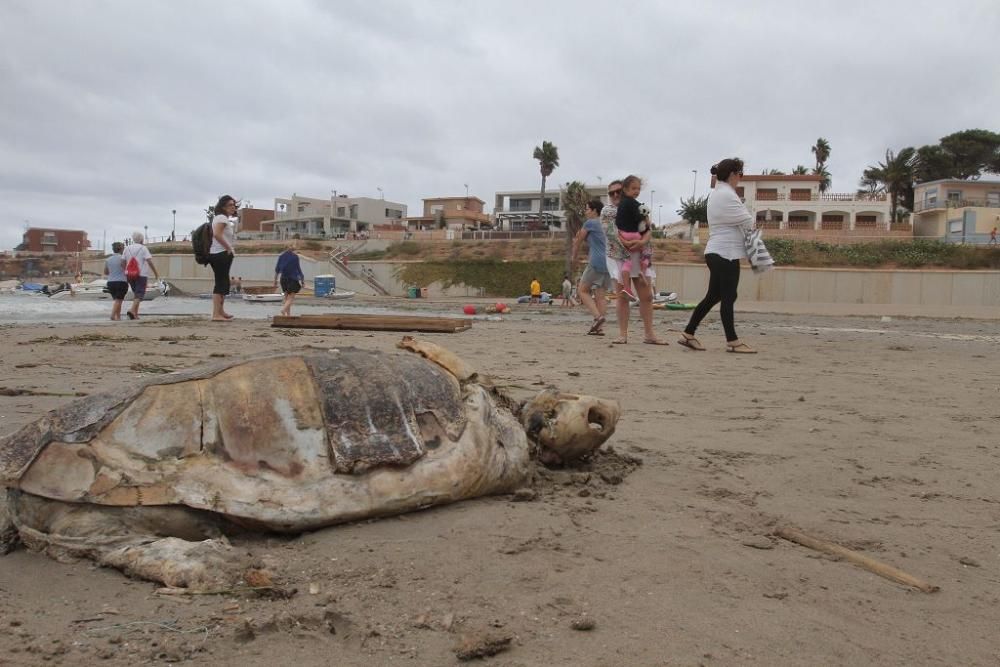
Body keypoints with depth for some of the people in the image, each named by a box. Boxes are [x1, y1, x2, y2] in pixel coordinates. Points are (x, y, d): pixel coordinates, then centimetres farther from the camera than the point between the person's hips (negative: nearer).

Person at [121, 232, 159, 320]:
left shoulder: (127, 249, 7)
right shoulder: (143, 248, -6)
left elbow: (123, 262, 3)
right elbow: (150, 261, -13)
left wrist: (124, 275, 11)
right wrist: (156, 272, -6)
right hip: (141, 275, -5)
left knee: (136, 293, 19)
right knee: (139, 294, -5)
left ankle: (135, 313, 12)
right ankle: (132, 310, -27)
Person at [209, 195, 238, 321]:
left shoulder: (223, 218, 21)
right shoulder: (222, 218, -11)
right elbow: (217, 234, -26)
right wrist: (229, 248, -19)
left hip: (217, 255, 11)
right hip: (221, 254, -11)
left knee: (223, 282, 19)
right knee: (221, 283, -11)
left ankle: (221, 311, 30)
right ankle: (216, 314, -13)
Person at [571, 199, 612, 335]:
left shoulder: (589, 223, -1)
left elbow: (578, 241, 9)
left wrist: (574, 256, 23)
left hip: (596, 262, -7)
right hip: (609, 262, 7)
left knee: (582, 290, 1)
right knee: (600, 295, 6)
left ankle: (597, 316, -16)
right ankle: (600, 328, 0)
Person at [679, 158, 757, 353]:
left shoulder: (716, 193, 17)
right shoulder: (727, 195, -14)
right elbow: (748, 222, -14)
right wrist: (753, 223, 7)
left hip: (716, 252, 10)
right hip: (726, 252, -10)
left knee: (713, 296, 12)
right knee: (728, 297, -3)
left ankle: (688, 334, 13)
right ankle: (732, 342, 4)